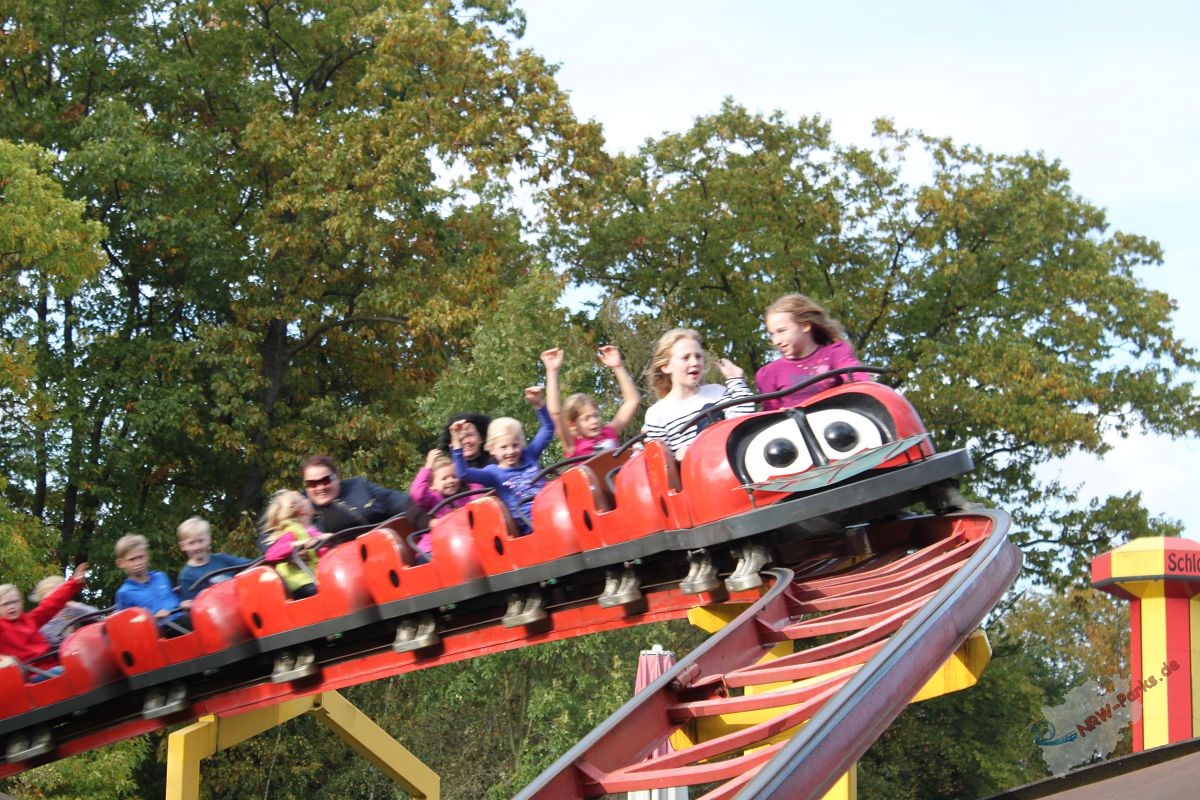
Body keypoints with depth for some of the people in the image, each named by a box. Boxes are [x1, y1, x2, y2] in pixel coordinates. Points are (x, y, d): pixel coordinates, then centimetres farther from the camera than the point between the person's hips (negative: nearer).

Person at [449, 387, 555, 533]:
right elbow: (463, 474, -7)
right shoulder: (494, 473, 9)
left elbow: (547, 429, 27)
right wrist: (457, 444, -17)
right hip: (529, 522, -5)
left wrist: (538, 405, 12)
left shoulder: (529, 457, 22)